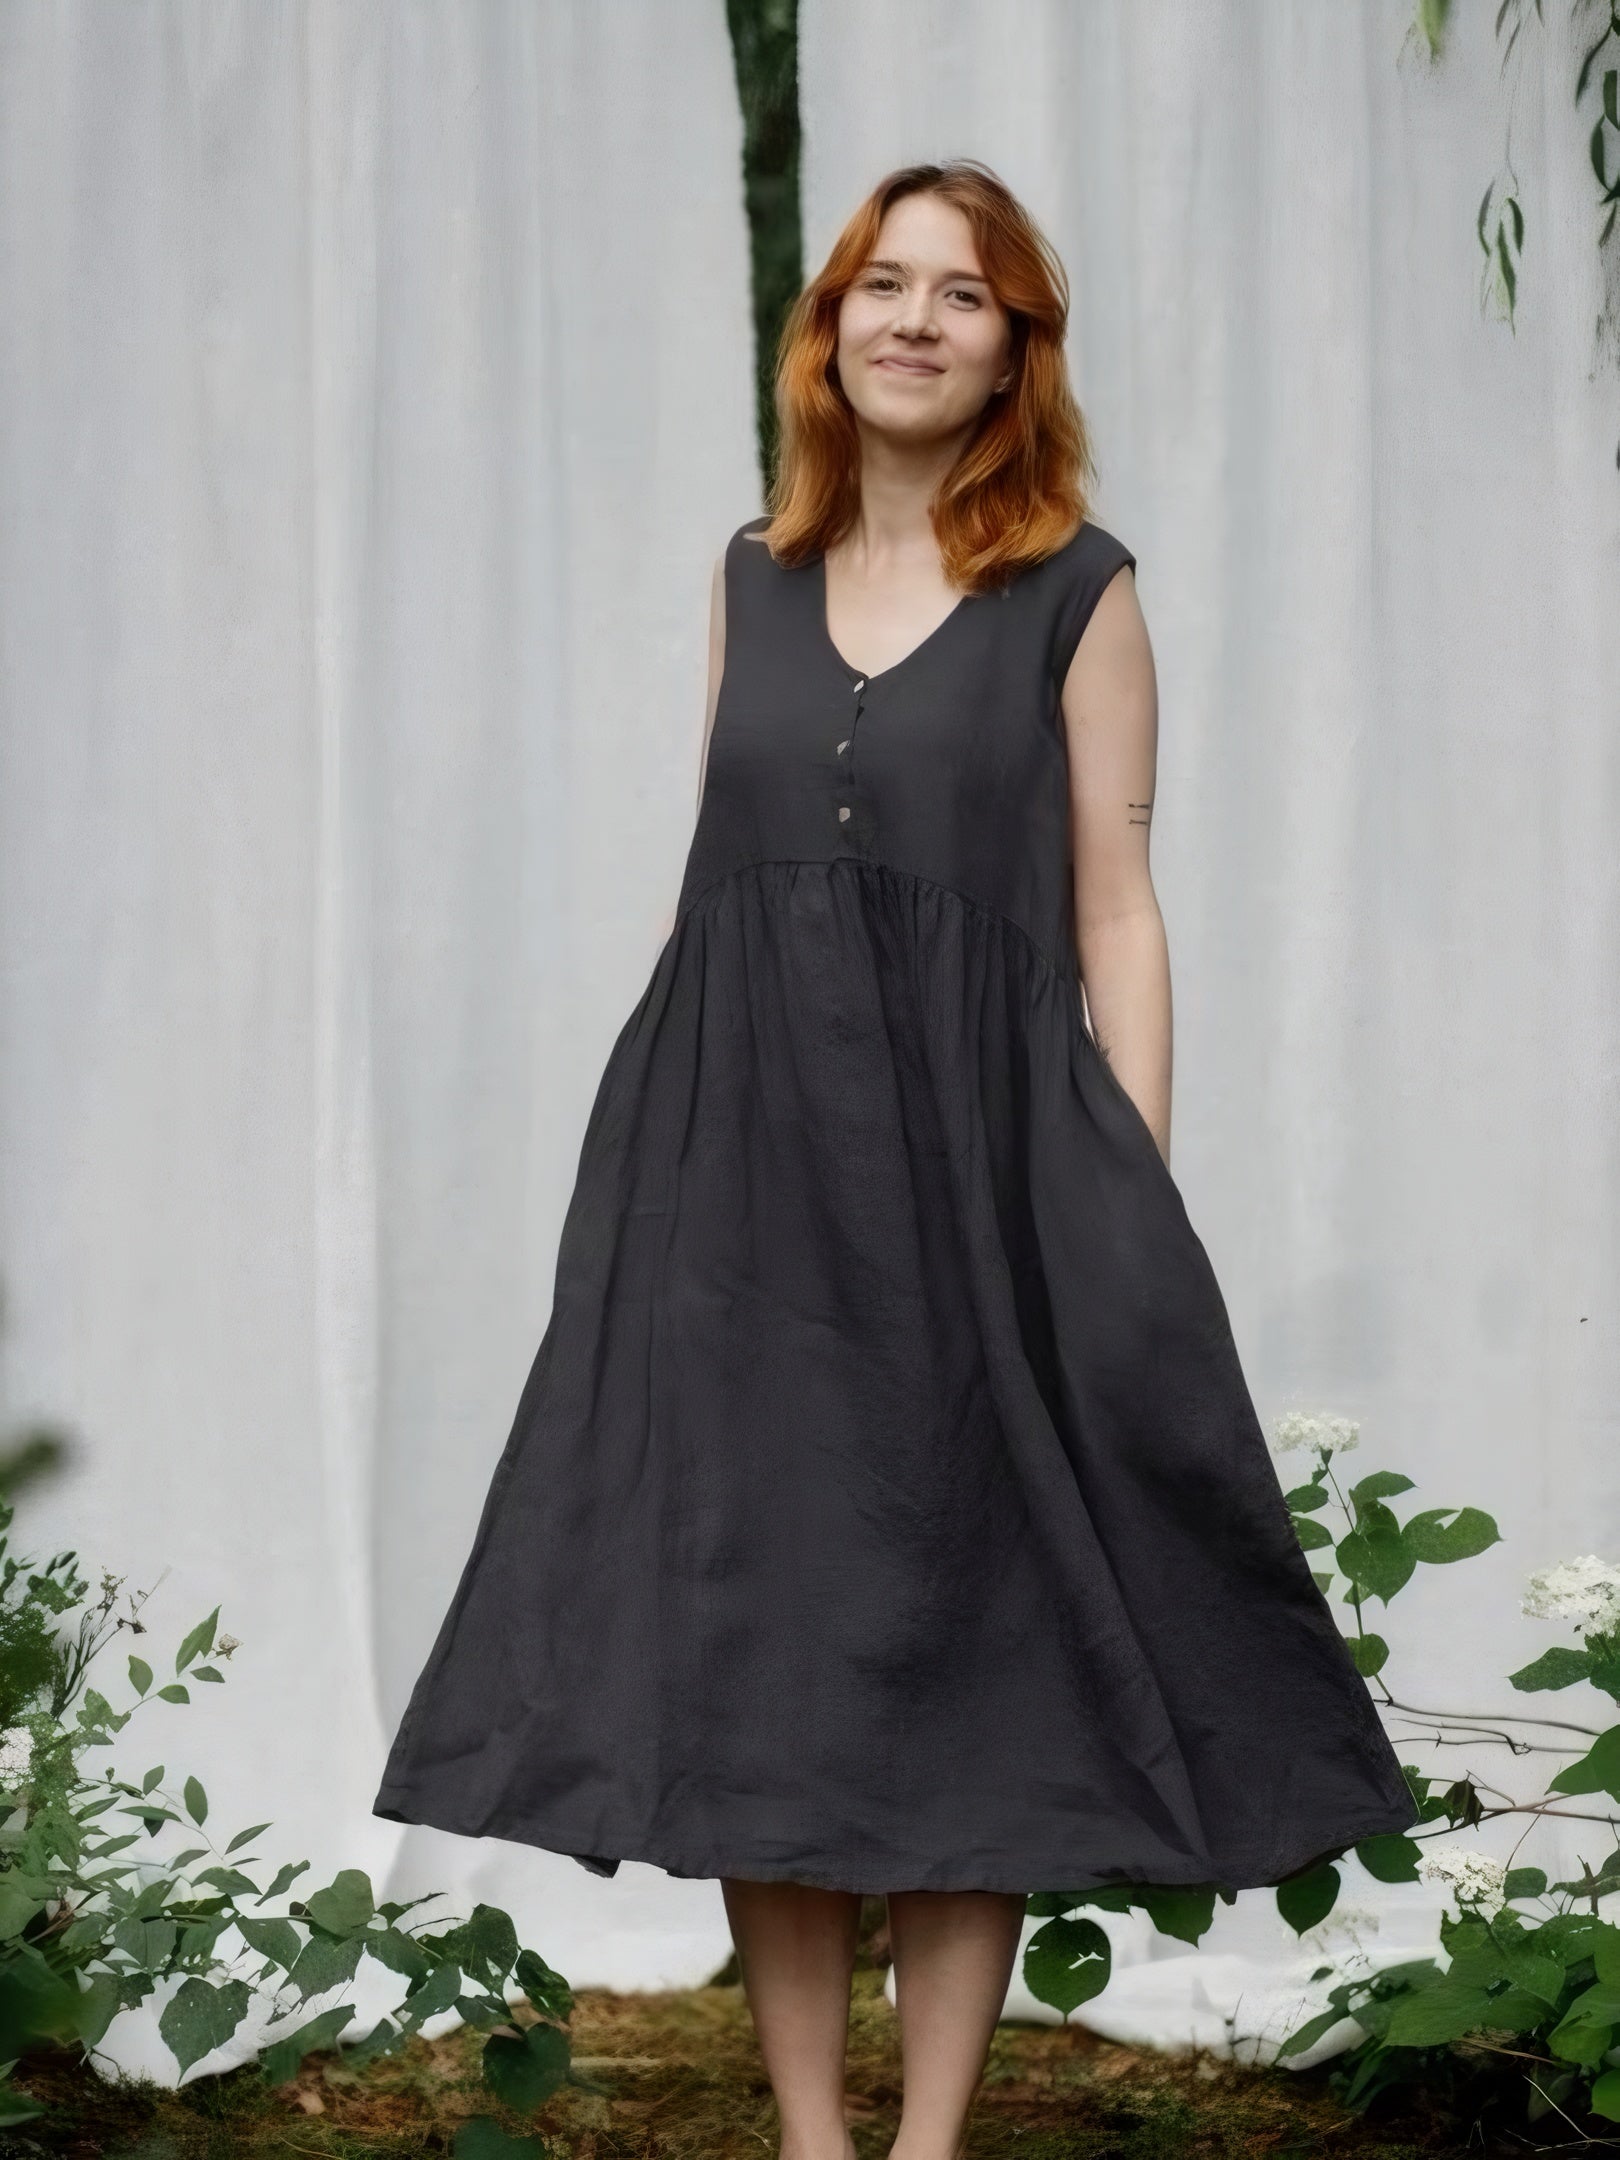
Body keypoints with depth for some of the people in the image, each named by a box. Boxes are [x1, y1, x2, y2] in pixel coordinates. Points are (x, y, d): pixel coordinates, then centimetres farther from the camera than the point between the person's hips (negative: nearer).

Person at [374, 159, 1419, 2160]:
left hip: (980, 1160, -3)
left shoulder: (1077, 589, 1)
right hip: (743, 1154, 3)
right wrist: (650, 1150, 6)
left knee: (966, 1641, 0)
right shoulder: (755, 572, 12)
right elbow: (706, 871, 13)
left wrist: (1134, 1214, -8)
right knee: (745, 1640, 2)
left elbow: (1115, 913, -1)